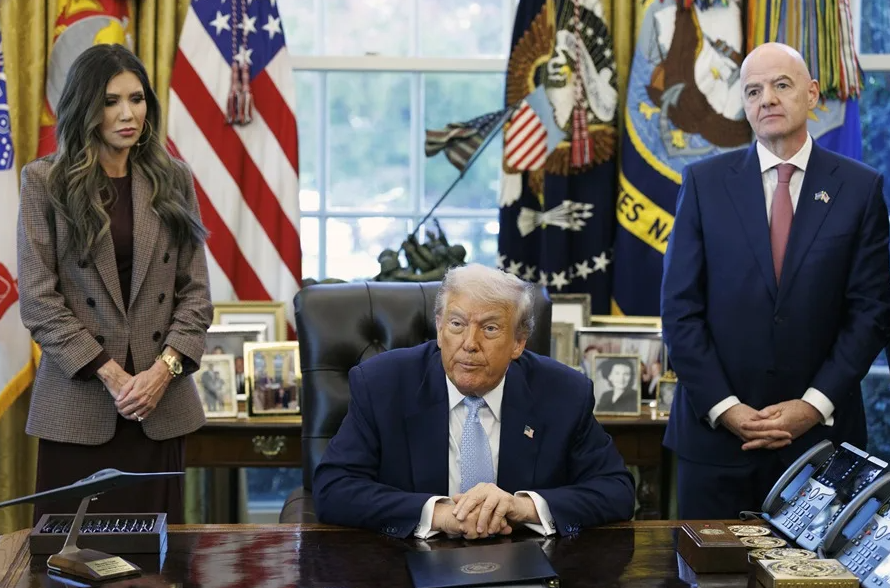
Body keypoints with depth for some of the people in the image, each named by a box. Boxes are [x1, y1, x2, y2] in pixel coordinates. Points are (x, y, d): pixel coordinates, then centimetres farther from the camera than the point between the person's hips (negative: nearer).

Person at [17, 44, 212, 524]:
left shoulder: (172, 181, 8)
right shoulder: (44, 182, 1)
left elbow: (195, 290, 6)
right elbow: (37, 298, -5)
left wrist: (164, 368, -9)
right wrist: (109, 374, -12)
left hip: (161, 402, 2)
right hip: (79, 401, -2)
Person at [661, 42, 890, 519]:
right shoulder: (704, 182, 2)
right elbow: (680, 309, -1)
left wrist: (814, 406, -8)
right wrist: (723, 407, -8)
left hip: (821, 429, 0)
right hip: (714, 429, 0)